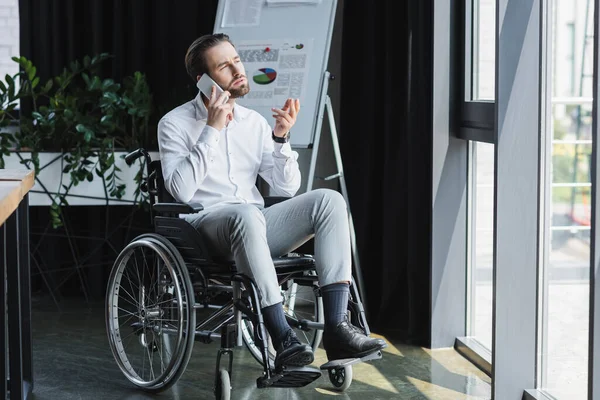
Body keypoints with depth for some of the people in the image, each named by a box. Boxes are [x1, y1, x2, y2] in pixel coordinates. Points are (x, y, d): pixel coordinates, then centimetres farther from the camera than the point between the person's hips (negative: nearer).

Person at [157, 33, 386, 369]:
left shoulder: (254, 121, 14)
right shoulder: (176, 124, 0)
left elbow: (286, 188, 8)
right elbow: (181, 190, -16)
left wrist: (281, 137, -6)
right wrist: (212, 130, -15)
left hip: (256, 227, 5)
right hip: (207, 226, -5)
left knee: (329, 200, -19)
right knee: (246, 215, -40)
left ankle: (337, 327, -29)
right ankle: (284, 340, -41)